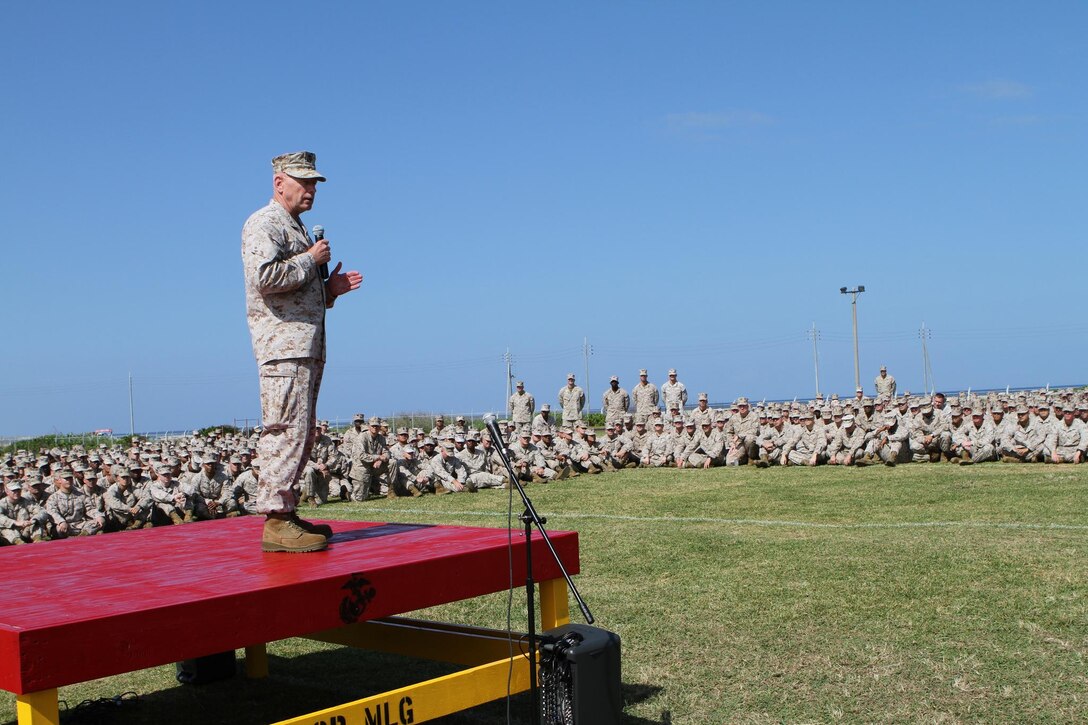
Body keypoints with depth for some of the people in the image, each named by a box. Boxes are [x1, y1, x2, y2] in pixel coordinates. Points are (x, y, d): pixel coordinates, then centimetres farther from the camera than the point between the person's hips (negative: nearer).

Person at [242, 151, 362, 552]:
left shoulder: (298, 229, 27)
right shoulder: (264, 224, -5)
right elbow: (265, 276, -22)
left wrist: (331, 287, 13)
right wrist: (310, 260, -10)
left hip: (306, 346, 10)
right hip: (283, 343, -10)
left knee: (300, 433, 10)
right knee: (286, 430, -14)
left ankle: (284, 513, 14)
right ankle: (275, 521, -13)